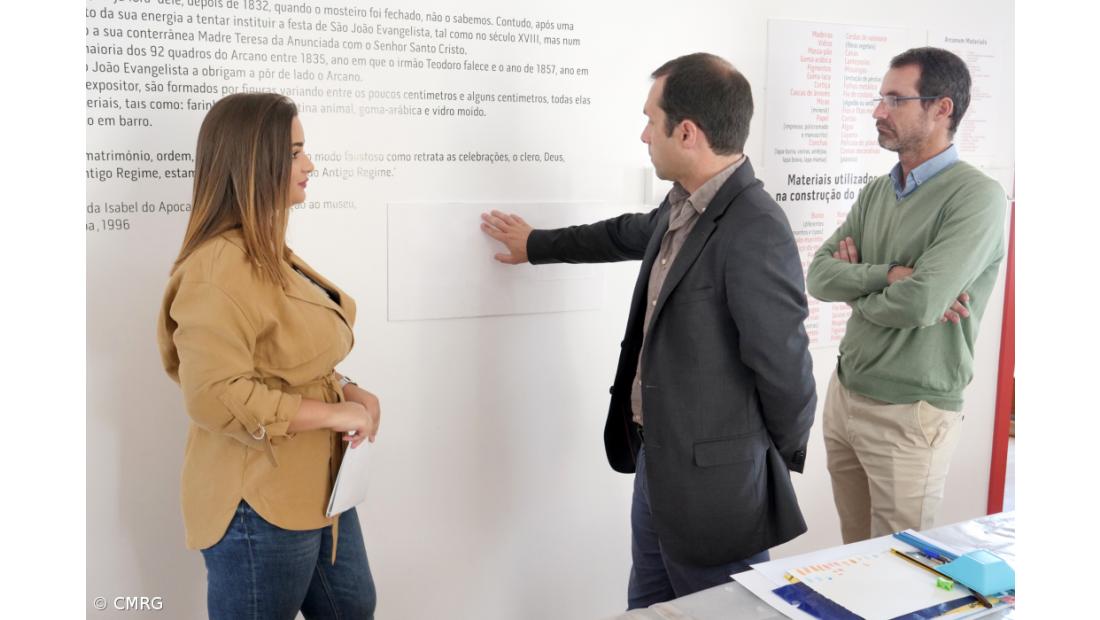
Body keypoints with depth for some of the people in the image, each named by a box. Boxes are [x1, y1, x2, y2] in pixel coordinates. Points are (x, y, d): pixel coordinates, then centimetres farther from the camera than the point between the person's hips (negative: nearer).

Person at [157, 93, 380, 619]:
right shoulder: (218, 269, -23)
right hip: (259, 507, -10)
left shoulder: (268, 255, 9)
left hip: (317, 489, 10)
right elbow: (216, 398, -29)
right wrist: (333, 413, -22)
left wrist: (349, 392, 1)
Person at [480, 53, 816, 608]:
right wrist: (536, 245, 36)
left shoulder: (755, 234, -26)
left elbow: (784, 368, -22)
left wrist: (783, 458, -4)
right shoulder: (683, 205, 2)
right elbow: (630, 233, 24)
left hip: (714, 482, -9)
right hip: (655, 458, 9)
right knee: (647, 606, 24)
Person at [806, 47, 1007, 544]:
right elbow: (818, 276, 0)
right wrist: (887, 275, -17)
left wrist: (856, 287, -6)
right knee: (853, 557, 19)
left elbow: (921, 302, -25)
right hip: (844, 393, 7)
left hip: (910, 412, -6)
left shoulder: (977, 196, -14)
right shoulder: (876, 192, 8)